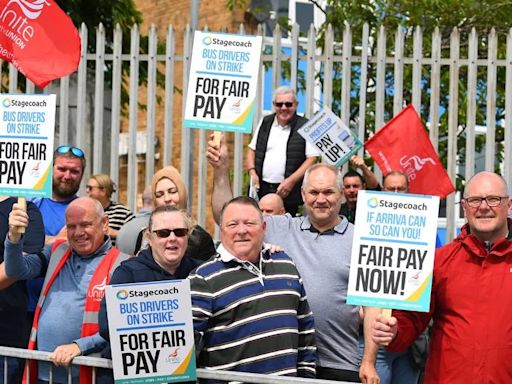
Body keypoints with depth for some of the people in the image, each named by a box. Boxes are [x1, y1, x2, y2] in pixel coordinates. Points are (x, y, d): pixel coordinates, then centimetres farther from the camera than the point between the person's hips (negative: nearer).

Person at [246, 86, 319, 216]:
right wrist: (252, 172, 2)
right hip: (261, 188, 4)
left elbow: (312, 159, -7)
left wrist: (291, 180, -14)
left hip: (288, 192, -4)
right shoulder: (265, 123, 12)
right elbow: (252, 149, 19)